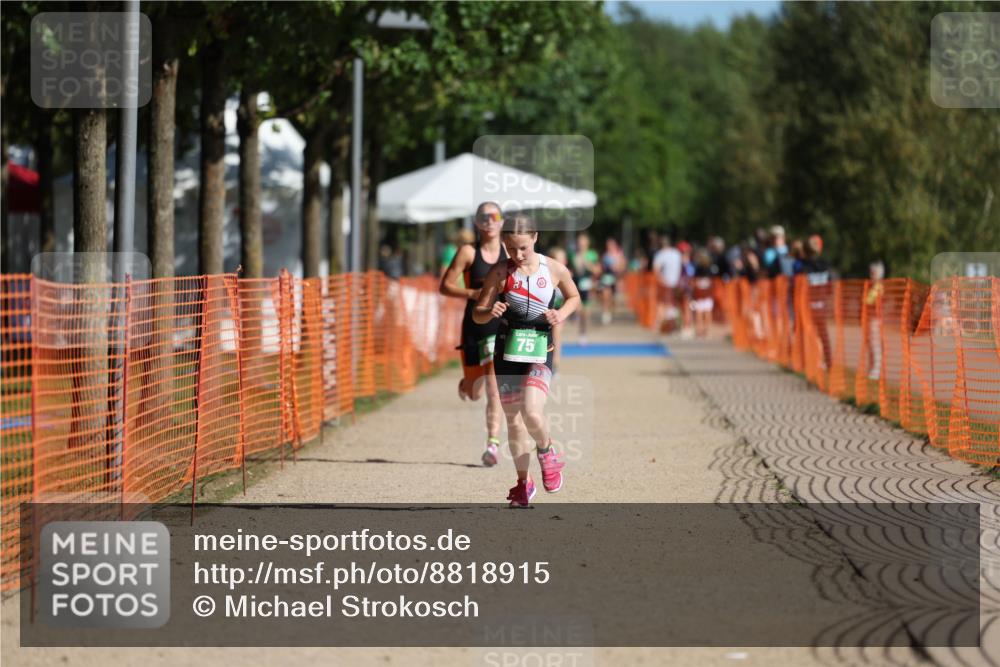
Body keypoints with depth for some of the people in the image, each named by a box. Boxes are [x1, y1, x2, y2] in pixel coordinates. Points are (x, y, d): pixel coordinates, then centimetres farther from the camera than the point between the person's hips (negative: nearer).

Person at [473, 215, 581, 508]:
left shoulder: (554, 269, -4)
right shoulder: (500, 272, -5)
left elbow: (574, 297, 15)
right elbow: (477, 314, -2)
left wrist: (561, 314, -6)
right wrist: (490, 313, -24)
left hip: (540, 351, -2)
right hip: (507, 351, 2)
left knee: (532, 414, -20)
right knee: (513, 420, 8)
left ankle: (546, 451, 13)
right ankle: (523, 481, 25)